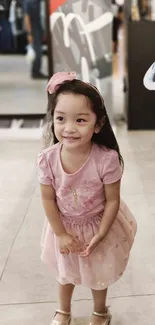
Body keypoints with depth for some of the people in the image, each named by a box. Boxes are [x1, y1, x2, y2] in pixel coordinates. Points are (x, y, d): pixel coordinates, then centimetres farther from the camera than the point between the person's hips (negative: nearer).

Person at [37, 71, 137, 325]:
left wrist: (100, 235, -16)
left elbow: (112, 200, -19)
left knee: (99, 273, 22)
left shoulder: (107, 159, -32)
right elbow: (48, 200, -13)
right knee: (65, 272, 26)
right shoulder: (47, 159, -26)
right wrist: (61, 234, -11)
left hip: (98, 225, -2)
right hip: (65, 226, 2)